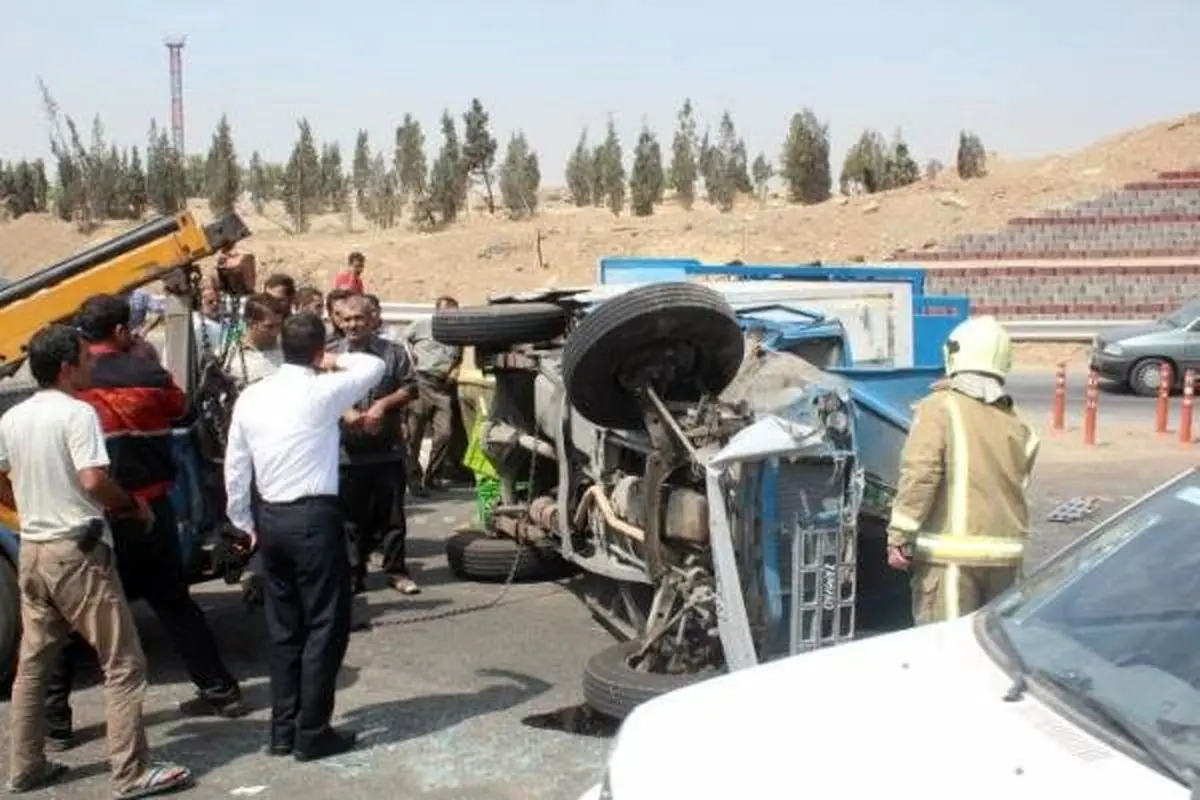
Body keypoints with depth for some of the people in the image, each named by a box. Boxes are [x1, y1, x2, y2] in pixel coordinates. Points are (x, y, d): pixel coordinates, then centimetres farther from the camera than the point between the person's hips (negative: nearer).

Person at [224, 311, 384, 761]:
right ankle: (311, 734, 9)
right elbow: (375, 366, 4)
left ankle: (283, 730, 23)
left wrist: (244, 523, 18)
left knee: (283, 627, 15)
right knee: (324, 625, 4)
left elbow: (235, 469, 9)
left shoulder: (251, 397, 6)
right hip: (315, 517, -6)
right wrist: (335, 362, 20)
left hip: (271, 519, 6)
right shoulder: (322, 391, -11)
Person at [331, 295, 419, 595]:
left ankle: (396, 570, 20)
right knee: (353, 516, 8)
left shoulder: (392, 352, 3)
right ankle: (354, 573, 18)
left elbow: (410, 388, 1)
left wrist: (384, 404, -13)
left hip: (388, 449, 0)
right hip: (348, 451, 0)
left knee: (391, 513, 8)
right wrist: (345, 413, -17)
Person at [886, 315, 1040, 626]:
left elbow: (920, 473, -15)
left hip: (951, 554, -6)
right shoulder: (1017, 422, 11)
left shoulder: (940, 408, -8)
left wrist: (899, 536, -14)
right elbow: (1019, 482, 12)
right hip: (1006, 552, 6)